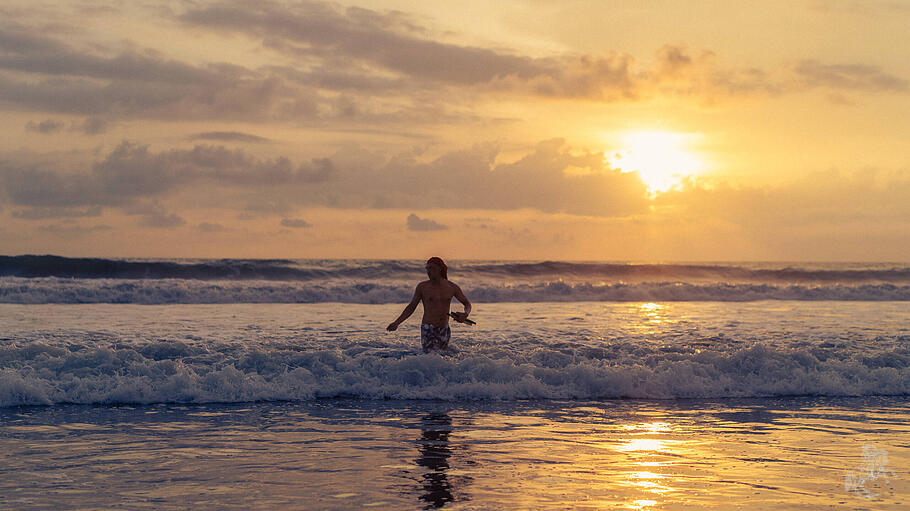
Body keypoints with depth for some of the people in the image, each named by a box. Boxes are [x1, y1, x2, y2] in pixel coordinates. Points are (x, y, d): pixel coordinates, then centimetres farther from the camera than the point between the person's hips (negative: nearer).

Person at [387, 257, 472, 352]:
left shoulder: (451, 287, 4)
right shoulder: (422, 287, -1)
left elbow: (467, 303, 14)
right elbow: (411, 307, 8)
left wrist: (465, 314, -9)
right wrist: (397, 322, 0)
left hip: (444, 330, 3)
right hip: (428, 329, -3)